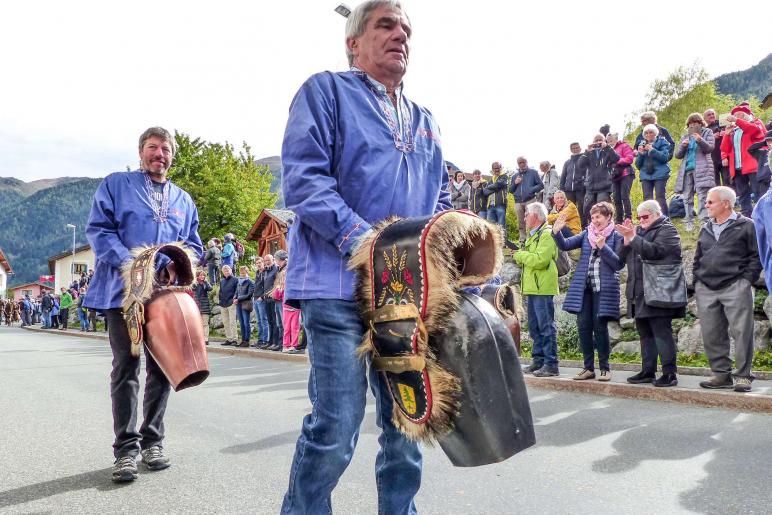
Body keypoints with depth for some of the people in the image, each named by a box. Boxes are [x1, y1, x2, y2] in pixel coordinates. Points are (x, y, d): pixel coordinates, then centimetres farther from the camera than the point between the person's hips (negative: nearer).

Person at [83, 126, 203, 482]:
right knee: (126, 369, -3)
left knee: (161, 368, 7)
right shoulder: (116, 184, 7)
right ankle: (126, 448, 3)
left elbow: (194, 244, 16)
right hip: (124, 292, -4)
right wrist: (128, 262, -18)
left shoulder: (183, 199, 18)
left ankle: (152, 441, 19)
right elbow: (98, 229, -3)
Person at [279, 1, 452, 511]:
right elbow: (303, 178, -10)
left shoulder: (424, 121, 23)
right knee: (336, 425, -7)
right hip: (339, 284, -6)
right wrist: (366, 241, -19)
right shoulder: (326, 91, 4)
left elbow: (441, 200, 25)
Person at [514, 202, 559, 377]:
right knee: (534, 326, 13)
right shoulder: (533, 234, 22)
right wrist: (520, 257, 6)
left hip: (543, 288, -10)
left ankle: (551, 364, -4)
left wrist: (521, 255, -10)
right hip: (532, 287, 10)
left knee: (546, 326, -7)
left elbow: (541, 260, -22)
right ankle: (539, 360, 20)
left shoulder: (547, 233, -10)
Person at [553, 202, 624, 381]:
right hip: (584, 287, 4)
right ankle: (588, 367, 14)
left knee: (600, 327, -2)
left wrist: (603, 247, -17)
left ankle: (605, 368, 11)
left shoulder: (616, 237, 0)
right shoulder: (587, 234, 10)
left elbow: (619, 264, -7)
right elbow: (565, 245, 2)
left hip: (604, 288, -4)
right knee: (584, 326, 4)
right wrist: (556, 232, -15)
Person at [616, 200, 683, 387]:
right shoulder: (639, 231, 20)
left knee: (662, 333, -7)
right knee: (645, 334, 12)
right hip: (639, 293, 8)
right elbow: (624, 257, 14)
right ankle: (648, 371, 19)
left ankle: (669, 373, -2)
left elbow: (654, 251, -19)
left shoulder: (667, 230, -1)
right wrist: (627, 239, -2)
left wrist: (633, 237, -17)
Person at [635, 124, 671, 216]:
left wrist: (652, 150, -13)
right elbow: (638, 164, 13)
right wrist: (640, 154, -5)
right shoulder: (642, 145, 16)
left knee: (660, 197, -10)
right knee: (647, 198, -3)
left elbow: (665, 157, -7)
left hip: (659, 174, -4)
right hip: (645, 175, 4)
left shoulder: (662, 142, 6)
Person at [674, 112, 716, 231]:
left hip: (702, 170, -4)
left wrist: (700, 140, -21)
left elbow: (710, 148, -3)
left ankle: (704, 221, -17)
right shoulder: (685, 137, 21)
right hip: (686, 170, 4)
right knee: (687, 198, 0)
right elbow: (678, 155, 15)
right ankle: (689, 222, 4)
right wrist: (683, 146, -5)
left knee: (702, 196, -14)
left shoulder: (707, 132, 11)